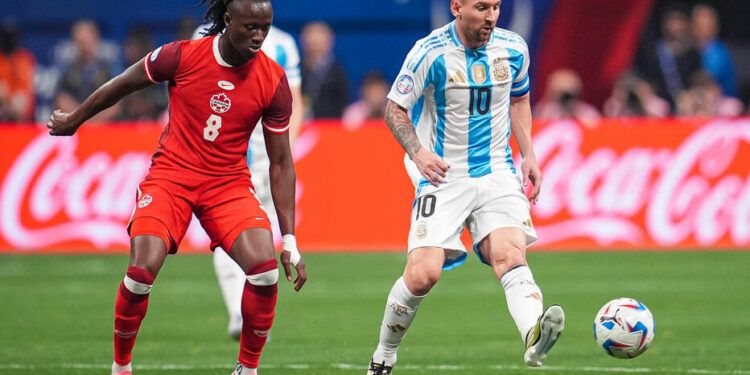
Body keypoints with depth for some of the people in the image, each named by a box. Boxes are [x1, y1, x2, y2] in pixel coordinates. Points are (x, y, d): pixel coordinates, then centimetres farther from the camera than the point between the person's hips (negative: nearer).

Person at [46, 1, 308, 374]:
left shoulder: (273, 81, -8)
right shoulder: (182, 55, -12)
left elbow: (280, 164, -1)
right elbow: (122, 85, 7)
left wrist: (289, 242, -5)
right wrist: (74, 120, 20)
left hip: (228, 182, 1)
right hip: (171, 174, -1)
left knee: (265, 268, -21)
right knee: (143, 270, -19)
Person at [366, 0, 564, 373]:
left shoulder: (513, 49, 2)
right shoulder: (430, 52, -11)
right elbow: (394, 108, -4)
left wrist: (528, 155, 9)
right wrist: (417, 152, -21)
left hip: (497, 174, 3)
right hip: (443, 176, -3)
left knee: (510, 254, -23)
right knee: (422, 273, -12)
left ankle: (533, 336, -47)